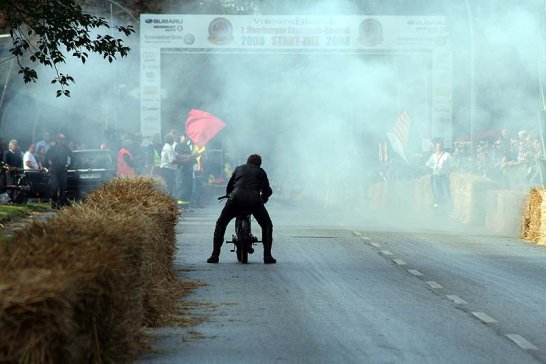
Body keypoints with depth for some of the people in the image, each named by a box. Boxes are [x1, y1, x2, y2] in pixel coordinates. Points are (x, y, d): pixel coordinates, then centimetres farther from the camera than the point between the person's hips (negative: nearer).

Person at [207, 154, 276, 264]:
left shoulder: (239, 169, 30)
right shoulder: (261, 172, 27)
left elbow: (228, 187, 38)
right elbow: (267, 191, 34)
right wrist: (263, 198, 54)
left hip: (236, 198, 1)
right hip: (254, 200, -1)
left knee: (220, 224, 18)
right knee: (267, 225, 19)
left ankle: (215, 255, 8)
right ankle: (267, 256, 7)